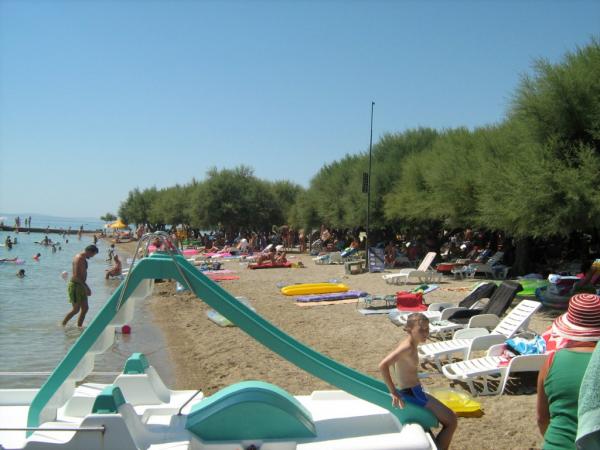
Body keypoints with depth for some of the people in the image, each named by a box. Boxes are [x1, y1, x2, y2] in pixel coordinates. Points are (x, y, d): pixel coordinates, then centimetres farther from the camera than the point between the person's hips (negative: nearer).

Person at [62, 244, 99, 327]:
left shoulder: (83, 258, 13)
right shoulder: (79, 258, -17)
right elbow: (76, 276, -24)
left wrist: (86, 287, 20)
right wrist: (85, 287, -23)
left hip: (80, 285, 10)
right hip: (75, 286, -10)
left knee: (85, 308, 8)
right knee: (76, 309, -5)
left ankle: (79, 326, 15)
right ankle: (62, 325, 8)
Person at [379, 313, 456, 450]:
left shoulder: (408, 344, 3)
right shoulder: (407, 347, -24)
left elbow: (394, 361, 20)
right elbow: (383, 365, -34)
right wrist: (394, 392, -28)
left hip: (414, 391, 10)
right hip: (412, 394, -10)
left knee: (448, 417, 26)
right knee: (451, 421, -2)